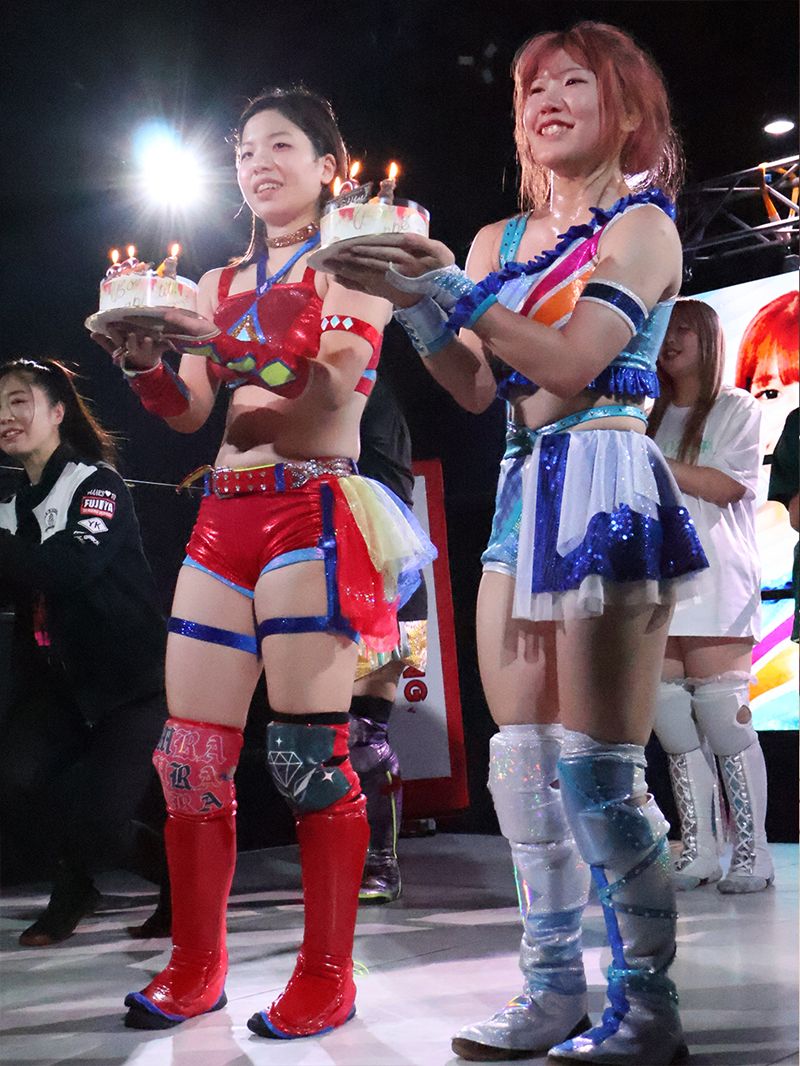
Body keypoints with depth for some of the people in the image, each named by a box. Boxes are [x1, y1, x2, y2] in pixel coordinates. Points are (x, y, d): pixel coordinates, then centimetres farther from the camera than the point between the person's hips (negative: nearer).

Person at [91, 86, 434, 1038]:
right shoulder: (219, 286, 21)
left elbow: (339, 380, -11)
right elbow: (188, 414, 13)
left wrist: (227, 348, -25)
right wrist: (145, 364, -9)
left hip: (311, 506, -5)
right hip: (223, 512, 6)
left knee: (309, 747, -9)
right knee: (190, 751, 2)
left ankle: (326, 977, 1)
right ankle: (195, 969, 12)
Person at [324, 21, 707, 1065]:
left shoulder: (641, 224, 1)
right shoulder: (499, 240, 18)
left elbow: (573, 362, -13)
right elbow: (479, 387, 9)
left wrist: (451, 292, -19)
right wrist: (413, 300, -4)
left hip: (604, 485, -7)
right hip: (521, 490, 7)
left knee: (598, 766, -8)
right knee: (524, 761, 6)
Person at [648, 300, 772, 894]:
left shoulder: (737, 409, 8)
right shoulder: (651, 419, 22)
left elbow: (728, 486, -5)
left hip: (714, 585, -5)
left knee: (724, 718, -10)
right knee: (672, 724, -1)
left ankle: (751, 852, -3)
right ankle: (698, 851, 4)